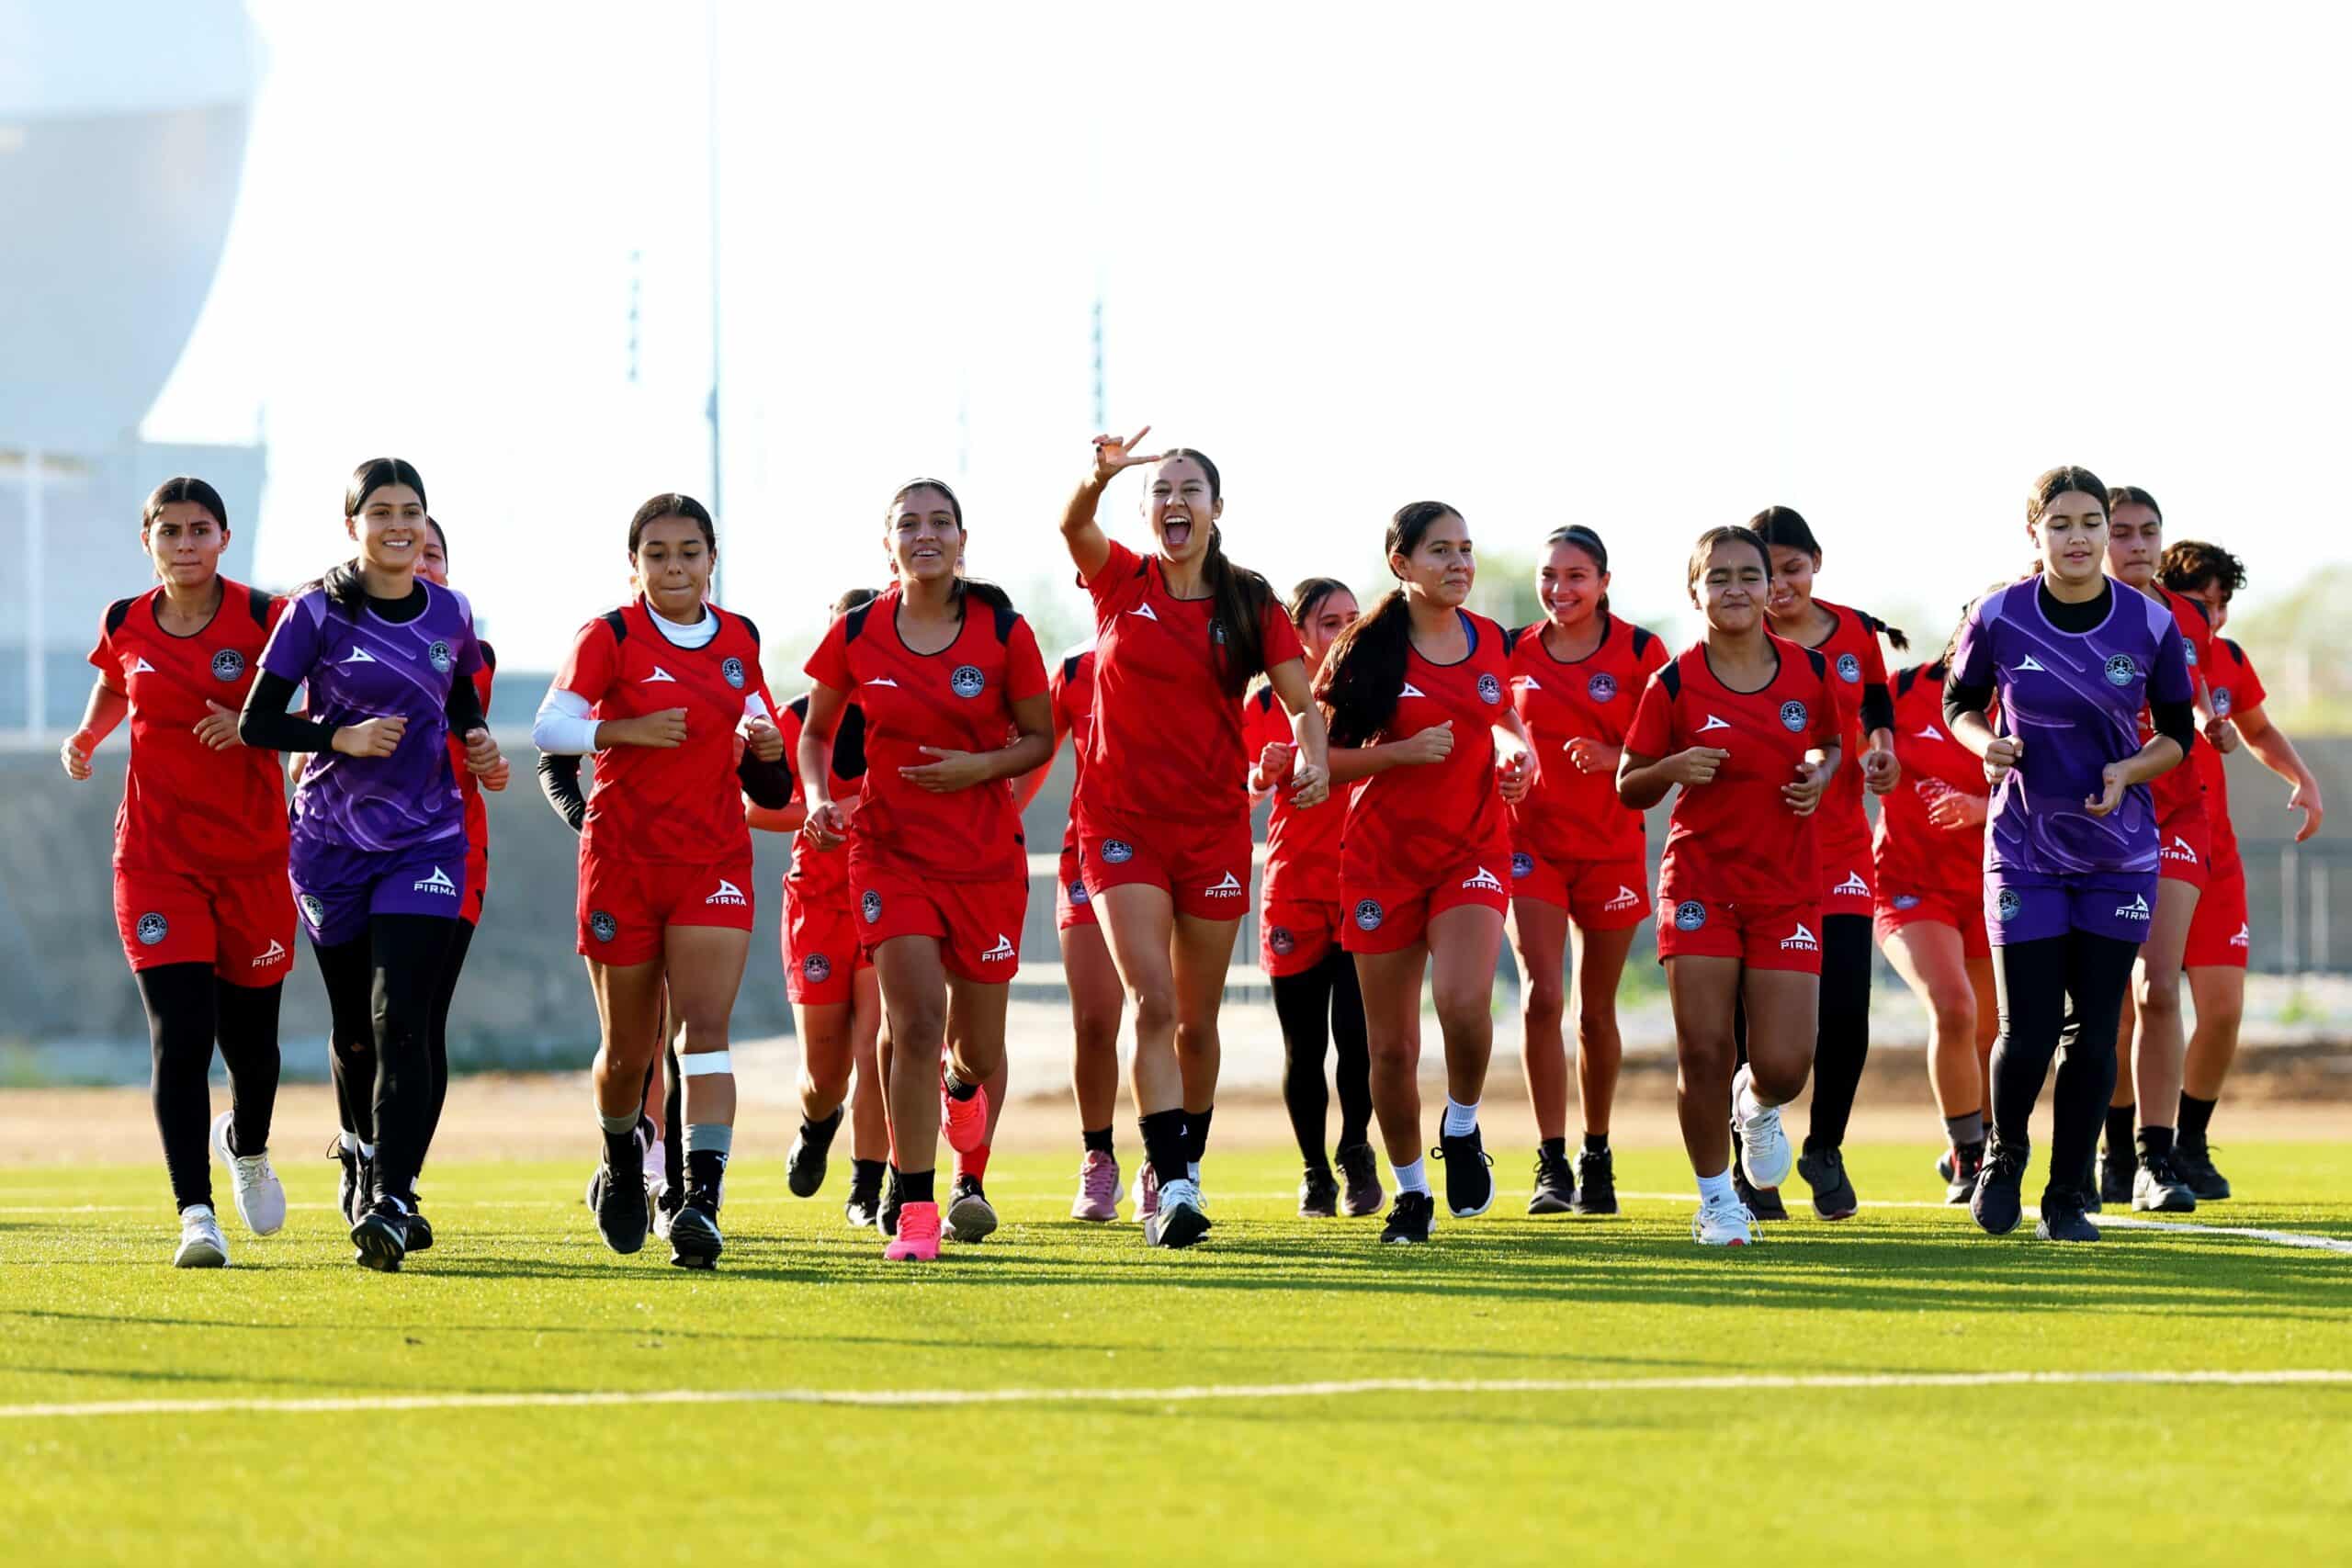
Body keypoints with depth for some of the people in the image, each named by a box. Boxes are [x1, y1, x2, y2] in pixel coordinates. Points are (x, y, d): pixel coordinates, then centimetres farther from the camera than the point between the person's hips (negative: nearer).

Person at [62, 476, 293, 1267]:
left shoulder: (262, 616, -7)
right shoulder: (124, 625, 2)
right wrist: (85, 739, 7)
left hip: (252, 854, -1)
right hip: (157, 855, 1)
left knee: (249, 1037, 9)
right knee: (180, 1035, -14)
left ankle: (247, 1145, 43)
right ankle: (196, 1215, -14)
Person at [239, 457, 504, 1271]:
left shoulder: (451, 615, 4)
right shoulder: (317, 612, -6)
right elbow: (257, 722, -5)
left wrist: (477, 741, 2)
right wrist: (339, 736, -19)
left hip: (427, 842, 0)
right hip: (333, 841, 0)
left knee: (401, 1022, -15)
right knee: (356, 1030, 10)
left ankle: (390, 1204, -21)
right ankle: (375, 1163, 35)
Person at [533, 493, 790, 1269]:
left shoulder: (739, 639, 8)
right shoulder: (610, 637, -6)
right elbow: (549, 726, -16)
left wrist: (769, 746, 0)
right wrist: (627, 729, -30)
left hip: (716, 862, 2)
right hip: (623, 860, -2)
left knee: (706, 1025, -16)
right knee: (628, 1049, 8)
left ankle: (702, 1198, -25)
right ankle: (622, 1165, 38)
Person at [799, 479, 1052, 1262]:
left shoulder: (1003, 633, -5)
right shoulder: (856, 635, -2)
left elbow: (1039, 738, 4)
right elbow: (815, 732, 11)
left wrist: (980, 767, -14)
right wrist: (818, 797, -7)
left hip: (987, 857, 1)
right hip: (889, 849, -1)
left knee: (977, 1044, 10)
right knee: (916, 1021, -19)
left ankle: (971, 1180, 41)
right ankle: (915, 1211, -13)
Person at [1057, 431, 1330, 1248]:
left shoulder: (1251, 604, 3)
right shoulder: (1122, 581, 0)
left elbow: (1302, 702, 0)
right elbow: (1072, 524, -20)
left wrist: (1312, 755, -23)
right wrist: (1100, 475, -43)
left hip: (1214, 827, 2)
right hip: (1122, 823, -2)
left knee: (1197, 1018, 10)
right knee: (1153, 1001, -16)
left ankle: (1185, 1171, 27)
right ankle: (1172, 1188, -20)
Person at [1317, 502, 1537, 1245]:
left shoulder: (1488, 641, 5)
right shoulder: (1368, 650, -5)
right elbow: (1318, 755, -7)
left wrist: (1513, 750, 3)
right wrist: (1403, 752, -19)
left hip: (1473, 850, 1)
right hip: (1383, 855, -1)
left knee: (1464, 1002, -25)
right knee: (1391, 1045, 3)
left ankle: (1462, 1128, 4)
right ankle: (1410, 1191, 22)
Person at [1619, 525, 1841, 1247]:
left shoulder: (1811, 671, 2)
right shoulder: (1674, 684, -4)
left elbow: (1832, 742, 21)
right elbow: (1629, 788, 3)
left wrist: (1821, 774, -2)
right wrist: (1674, 767, -19)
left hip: (1788, 888, 1)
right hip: (1699, 882, -1)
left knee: (1784, 1065, -6)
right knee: (1703, 1049, -8)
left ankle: (1758, 1105, 32)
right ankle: (1716, 1198, 11)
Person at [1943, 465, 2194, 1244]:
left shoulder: (2151, 626, -7)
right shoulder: (1998, 618, -9)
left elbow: (2178, 733, 5)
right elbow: (1959, 702, 7)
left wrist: (2130, 771, -14)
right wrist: (1984, 744, -14)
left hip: (2120, 851, 1)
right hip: (2025, 850, -1)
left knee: (2094, 1032, 1)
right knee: (2028, 1031, -5)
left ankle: (2067, 1200, 14)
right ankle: (2004, 1158, 24)